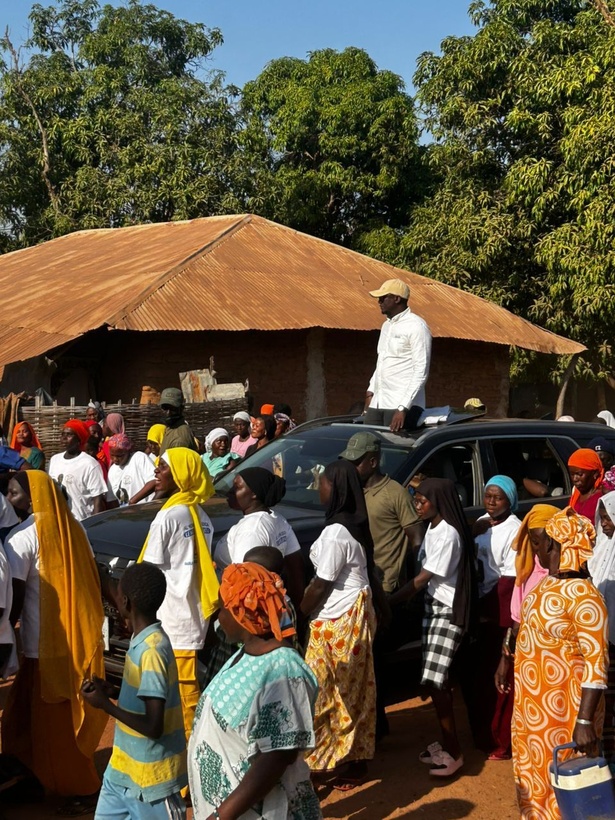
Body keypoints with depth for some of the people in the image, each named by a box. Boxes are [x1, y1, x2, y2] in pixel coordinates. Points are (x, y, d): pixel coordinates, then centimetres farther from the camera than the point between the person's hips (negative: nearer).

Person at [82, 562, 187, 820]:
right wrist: (112, 691, 3)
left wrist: (105, 704, -18)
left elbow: (153, 727, -26)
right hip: (124, 767, 9)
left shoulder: (152, 651, -25)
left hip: (151, 776, -9)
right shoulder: (143, 641, 3)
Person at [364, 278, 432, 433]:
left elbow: (421, 372, -14)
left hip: (401, 404, -8)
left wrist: (403, 408, -20)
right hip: (377, 403, 8)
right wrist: (371, 391, 16)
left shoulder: (416, 326, -8)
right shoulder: (386, 325, 19)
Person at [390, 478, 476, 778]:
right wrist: (406, 597, -1)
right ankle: (446, 742, 23)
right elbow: (424, 576, 8)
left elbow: (423, 579, -18)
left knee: (434, 680, -10)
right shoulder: (432, 529, 9)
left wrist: (389, 601, -13)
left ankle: (454, 751, -1)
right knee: (435, 679, 11)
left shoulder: (448, 534, -19)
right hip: (433, 606, 9)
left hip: (448, 611, -9)